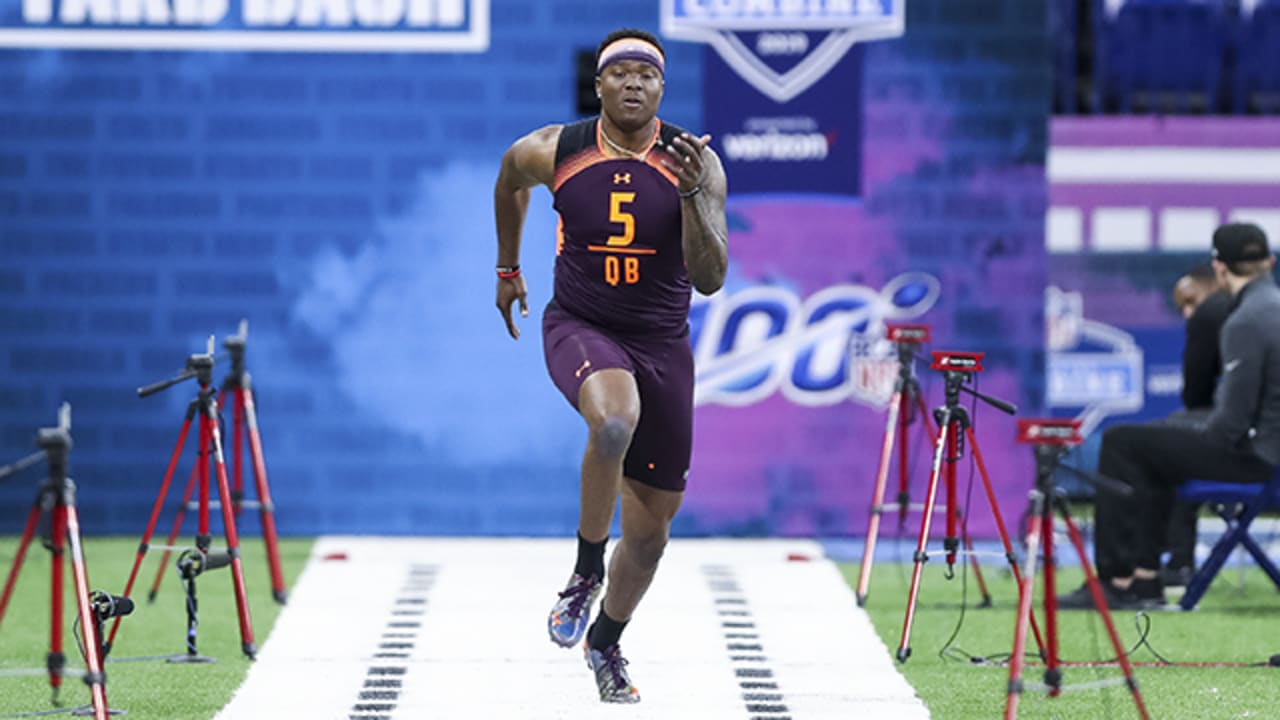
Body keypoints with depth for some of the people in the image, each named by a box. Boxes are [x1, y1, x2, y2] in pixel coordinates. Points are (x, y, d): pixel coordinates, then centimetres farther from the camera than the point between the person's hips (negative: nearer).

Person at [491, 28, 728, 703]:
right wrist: (508, 269, 24)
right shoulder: (555, 151, -9)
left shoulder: (694, 164, -10)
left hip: (660, 343, 2)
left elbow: (710, 279, -16)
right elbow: (510, 178, 16)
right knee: (614, 419, -38)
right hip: (579, 328, -2)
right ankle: (585, 573, -17)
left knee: (651, 527, 9)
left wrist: (691, 193, -30)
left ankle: (606, 642, 35)